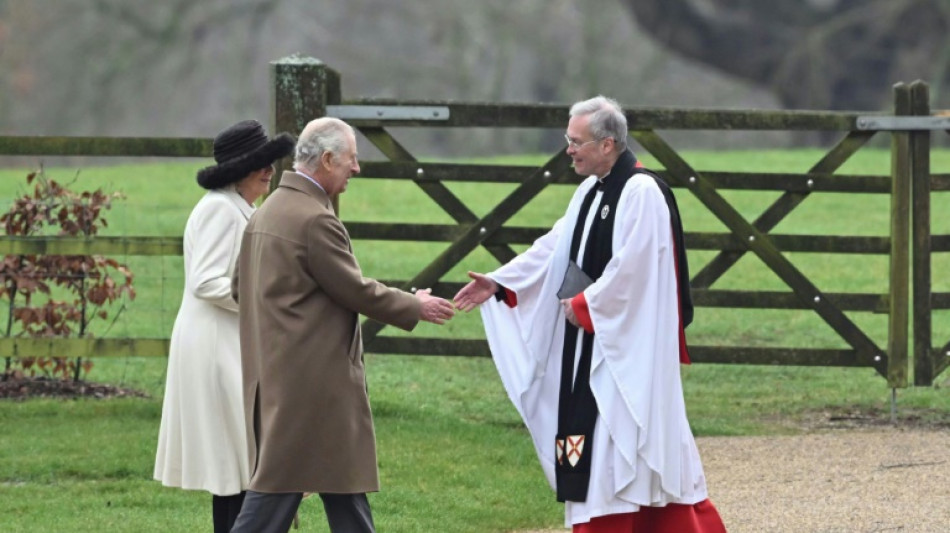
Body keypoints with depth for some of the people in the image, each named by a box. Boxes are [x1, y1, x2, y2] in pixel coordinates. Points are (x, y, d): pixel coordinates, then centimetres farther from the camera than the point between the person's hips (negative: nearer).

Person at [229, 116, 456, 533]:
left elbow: (239, 288, 17)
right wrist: (416, 308, -2)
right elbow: (355, 291, -15)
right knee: (278, 484, -6)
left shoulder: (266, 213, 11)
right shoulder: (315, 220, -19)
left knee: (344, 482, 14)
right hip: (311, 378, -10)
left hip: (273, 371, 10)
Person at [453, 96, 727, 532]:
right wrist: (499, 284, 5)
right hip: (589, 340, 9)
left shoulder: (641, 194, -17)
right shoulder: (591, 192, 12)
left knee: (616, 441, -7)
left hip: (626, 345, -9)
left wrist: (584, 305, -12)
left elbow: (629, 270, -21)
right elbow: (553, 249, 13)